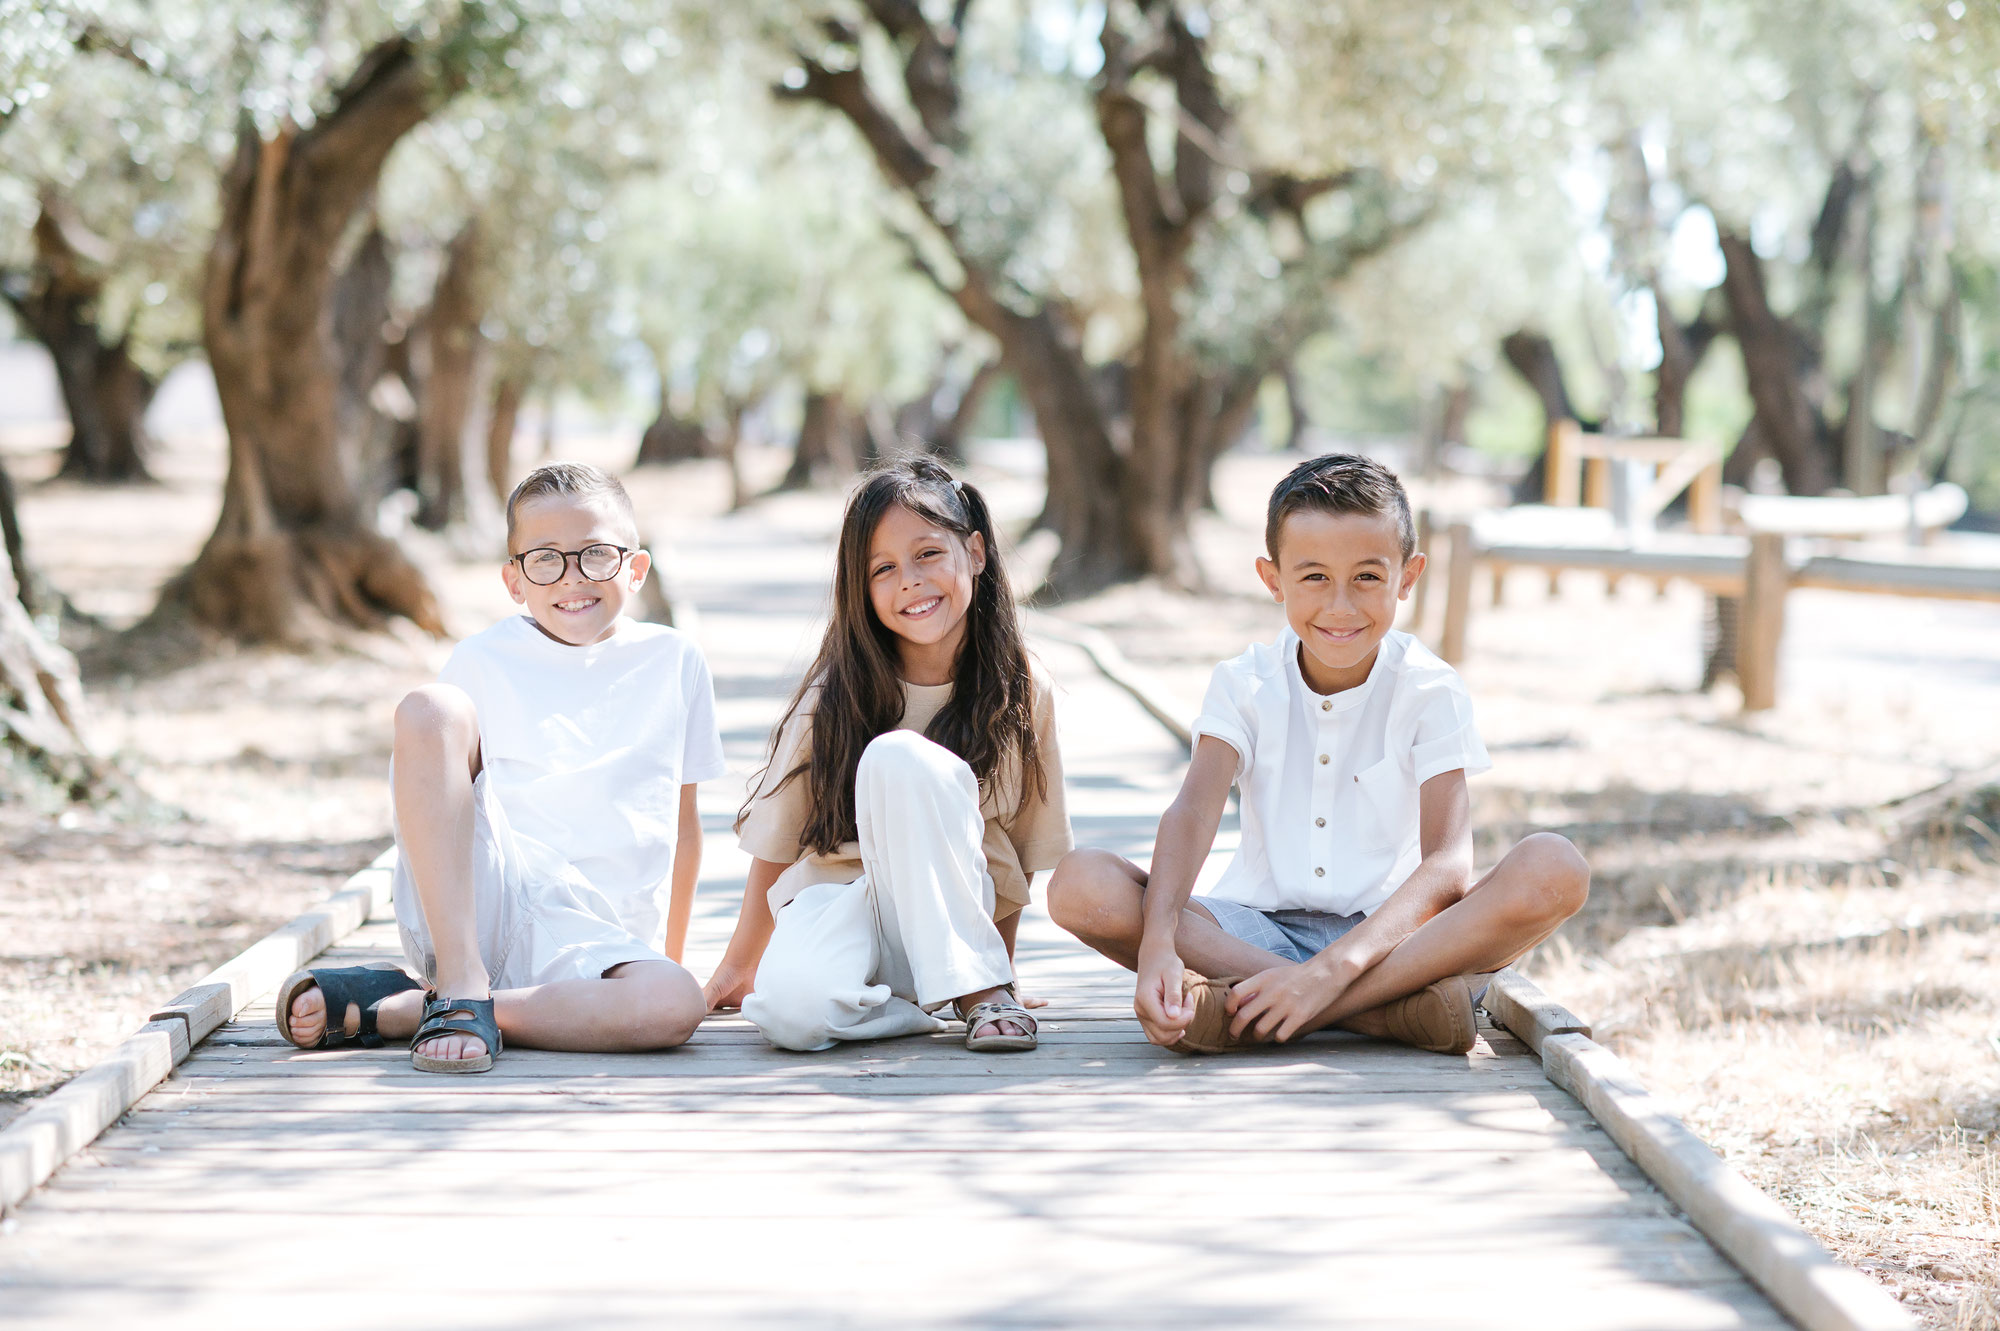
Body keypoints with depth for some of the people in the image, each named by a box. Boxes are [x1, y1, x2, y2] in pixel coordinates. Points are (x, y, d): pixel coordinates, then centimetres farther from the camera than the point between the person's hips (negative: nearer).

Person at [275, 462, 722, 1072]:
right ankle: (459, 986, -29)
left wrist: (670, 952, 23)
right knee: (430, 707, -23)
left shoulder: (674, 662, 13)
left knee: (675, 1006, -36)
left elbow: (681, 821, 21)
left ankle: (386, 1010, -24)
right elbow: (421, 792, 11)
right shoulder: (483, 661, 9)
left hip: (593, 943, 1)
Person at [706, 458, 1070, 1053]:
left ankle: (981, 991, -23)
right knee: (792, 1008, -40)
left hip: (950, 914, 1)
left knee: (898, 757, -30)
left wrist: (995, 970, 8)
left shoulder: (1022, 696, -2)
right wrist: (739, 966, 12)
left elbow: (1022, 852, 8)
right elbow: (775, 846, 5)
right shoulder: (836, 695, -6)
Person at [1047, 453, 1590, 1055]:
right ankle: (1388, 1009, -31)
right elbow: (1192, 812, -15)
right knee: (1078, 886, -24)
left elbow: (1449, 864, -18)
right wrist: (1157, 946, -36)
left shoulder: (1429, 690, -5)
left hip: (1395, 931, -1)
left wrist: (1333, 967, -34)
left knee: (1556, 868, -29)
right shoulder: (1246, 684, 1)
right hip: (1258, 929, 1)